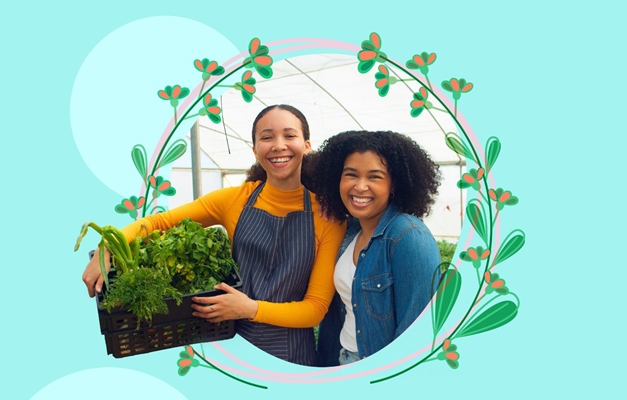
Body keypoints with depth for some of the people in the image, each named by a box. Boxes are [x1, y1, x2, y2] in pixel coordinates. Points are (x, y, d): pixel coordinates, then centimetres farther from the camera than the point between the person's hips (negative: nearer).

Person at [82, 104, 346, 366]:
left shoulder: (326, 214, -12)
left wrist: (252, 309, -25)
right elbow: (160, 221, 0)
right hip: (230, 345, 2)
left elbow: (316, 308, -12)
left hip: (291, 358, -1)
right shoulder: (234, 200, -6)